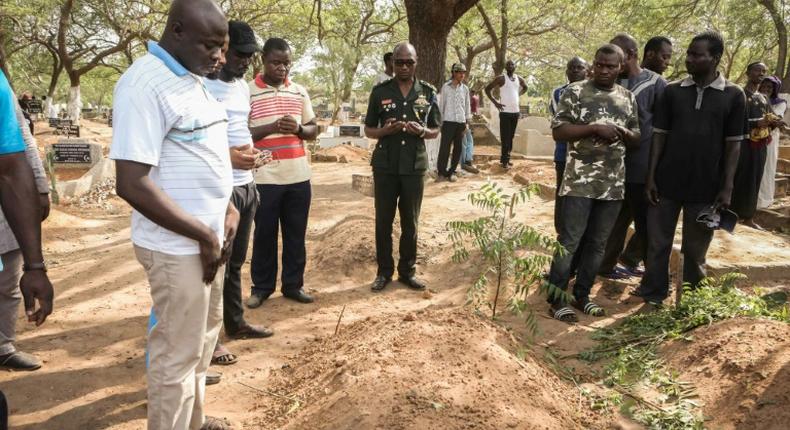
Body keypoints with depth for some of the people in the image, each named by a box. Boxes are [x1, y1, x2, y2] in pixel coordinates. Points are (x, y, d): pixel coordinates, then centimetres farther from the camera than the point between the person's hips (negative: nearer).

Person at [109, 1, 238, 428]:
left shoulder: (193, 79, 9)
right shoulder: (145, 83, -19)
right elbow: (132, 184, -24)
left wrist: (227, 208, 4)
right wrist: (205, 235, -18)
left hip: (205, 238, 9)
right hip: (177, 245, -9)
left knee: (205, 332, 22)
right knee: (178, 351, 4)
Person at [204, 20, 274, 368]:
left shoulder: (243, 87, 14)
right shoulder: (202, 86, -13)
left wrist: (249, 152, 13)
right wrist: (228, 156, -25)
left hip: (246, 186, 8)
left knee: (235, 261, 17)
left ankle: (235, 322, 30)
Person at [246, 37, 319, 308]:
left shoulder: (300, 92, 10)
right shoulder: (247, 92, -3)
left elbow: (314, 130, 13)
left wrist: (298, 128, -9)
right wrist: (272, 127, -20)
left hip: (298, 176, 4)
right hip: (264, 177, -4)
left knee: (296, 234, 9)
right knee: (264, 233, 6)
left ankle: (293, 284, 21)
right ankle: (262, 286, 19)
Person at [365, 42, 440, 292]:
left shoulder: (428, 92, 3)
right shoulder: (380, 91, 1)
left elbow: (436, 131, 9)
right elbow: (369, 130, 6)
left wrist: (421, 131, -13)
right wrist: (386, 130, -16)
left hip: (414, 166, 1)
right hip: (385, 166, 0)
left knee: (410, 222, 8)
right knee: (383, 221, 5)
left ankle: (407, 270, 22)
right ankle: (384, 271, 19)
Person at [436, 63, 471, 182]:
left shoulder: (465, 89, 9)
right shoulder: (446, 87, 1)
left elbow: (467, 105, 12)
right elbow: (441, 105, 3)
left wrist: (467, 122, 8)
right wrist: (440, 121, 1)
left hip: (461, 122, 3)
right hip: (448, 121, -3)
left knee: (458, 148, 4)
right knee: (444, 148, -8)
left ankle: (451, 172, 13)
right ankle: (442, 172, -1)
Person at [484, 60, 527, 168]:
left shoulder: (519, 78, 9)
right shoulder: (501, 78, -8)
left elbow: (525, 87, 30)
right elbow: (487, 88, -6)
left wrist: (518, 95, 13)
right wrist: (495, 102, -10)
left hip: (516, 111, 6)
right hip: (505, 112, -6)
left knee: (511, 136, 11)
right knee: (505, 137, -7)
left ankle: (505, 158, 20)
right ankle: (505, 160, -4)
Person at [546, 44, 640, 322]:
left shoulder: (628, 98, 12)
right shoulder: (575, 91, -3)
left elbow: (637, 140, 16)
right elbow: (558, 131, -9)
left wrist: (623, 133, -7)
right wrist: (594, 128, -20)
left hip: (613, 184, 5)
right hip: (580, 182, -5)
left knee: (598, 244, 11)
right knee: (569, 241, -2)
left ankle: (582, 294, 24)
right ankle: (556, 297, 8)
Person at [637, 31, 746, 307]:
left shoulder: (733, 96, -2)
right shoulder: (672, 91, 1)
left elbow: (733, 145, 0)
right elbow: (659, 136, 3)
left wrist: (727, 187, -5)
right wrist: (651, 177, -2)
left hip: (706, 187, -1)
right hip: (667, 182, 1)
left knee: (695, 248, 11)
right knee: (658, 242, 7)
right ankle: (653, 292, 22)